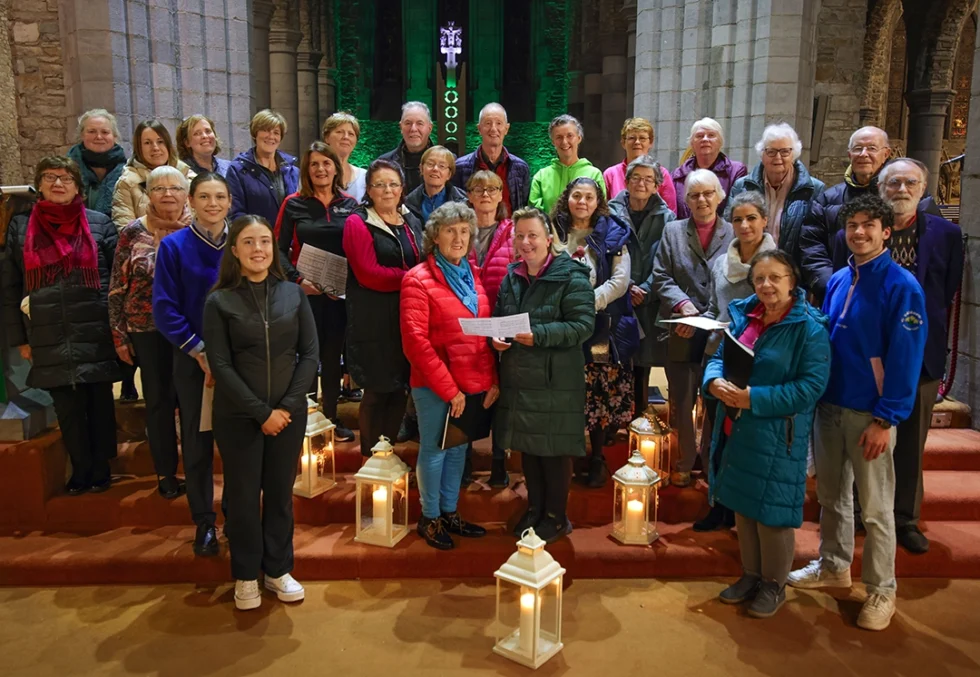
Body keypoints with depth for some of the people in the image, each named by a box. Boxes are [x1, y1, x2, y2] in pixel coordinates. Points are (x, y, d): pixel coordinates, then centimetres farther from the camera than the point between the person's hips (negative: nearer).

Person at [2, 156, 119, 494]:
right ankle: (81, 471, 22)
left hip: (96, 335, -1)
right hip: (49, 339, 2)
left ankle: (101, 470, 21)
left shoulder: (100, 223, 2)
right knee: (67, 410, 8)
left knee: (100, 404, 7)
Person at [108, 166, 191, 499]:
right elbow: (117, 288, 3)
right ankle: (165, 473, 22)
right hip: (148, 331, 0)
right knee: (158, 400, 10)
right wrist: (119, 336, 0)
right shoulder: (132, 233, 0)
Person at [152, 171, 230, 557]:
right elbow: (165, 309, -5)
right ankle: (204, 522, 20)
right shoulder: (173, 246, -3)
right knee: (197, 442, 7)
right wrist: (201, 352, -12)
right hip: (193, 361, -1)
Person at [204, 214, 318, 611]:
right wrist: (261, 412, -14)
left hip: (289, 413, 2)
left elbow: (310, 354, 1)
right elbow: (221, 365, -8)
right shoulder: (219, 302, -3)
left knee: (280, 492, 12)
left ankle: (278, 569, 28)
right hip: (238, 416, -2)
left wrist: (287, 406, -10)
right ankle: (245, 575, 24)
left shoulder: (293, 293, 3)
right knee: (243, 496, 8)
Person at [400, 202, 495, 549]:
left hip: (473, 383, 6)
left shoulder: (473, 276, 10)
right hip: (435, 386, -6)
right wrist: (449, 389, -15)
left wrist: (493, 379, 2)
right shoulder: (418, 279, -9)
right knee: (434, 450, 6)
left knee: (459, 448, 15)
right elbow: (415, 341, -15)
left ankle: (449, 512, 31)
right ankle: (430, 518, 23)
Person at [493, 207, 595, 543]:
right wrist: (495, 337, -3)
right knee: (527, 446, 15)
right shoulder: (511, 277, 11)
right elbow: (498, 318, 20)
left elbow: (583, 324, -17)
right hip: (518, 378, 6)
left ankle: (556, 517, 21)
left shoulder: (571, 276, -10)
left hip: (556, 380, -6)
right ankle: (534, 508, 32)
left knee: (554, 449, 4)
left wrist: (538, 336, -26)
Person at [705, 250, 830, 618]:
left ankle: (774, 584, 27)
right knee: (742, 505, 17)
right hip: (736, 431, 6)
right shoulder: (743, 315, 6)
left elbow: (810, 387, -19)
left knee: (771, 512, 5)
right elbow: (718, 357, 8)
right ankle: (751, 574, 36)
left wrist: (753, 398, -24)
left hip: (777, 438, -6)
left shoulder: (809, 328, -13)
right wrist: (715, 382, -15)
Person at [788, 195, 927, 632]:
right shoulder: (837, 281, 7)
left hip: (870, 414, -6)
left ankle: (881, 591, 19)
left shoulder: (902, 286, -11)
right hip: (829, 406, 6)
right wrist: (815, 395, 7)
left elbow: (905, 359, -14)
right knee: (831, 495, 17)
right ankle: (833, 566, 35)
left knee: (875, 507, 4)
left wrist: (885, 420, -17)